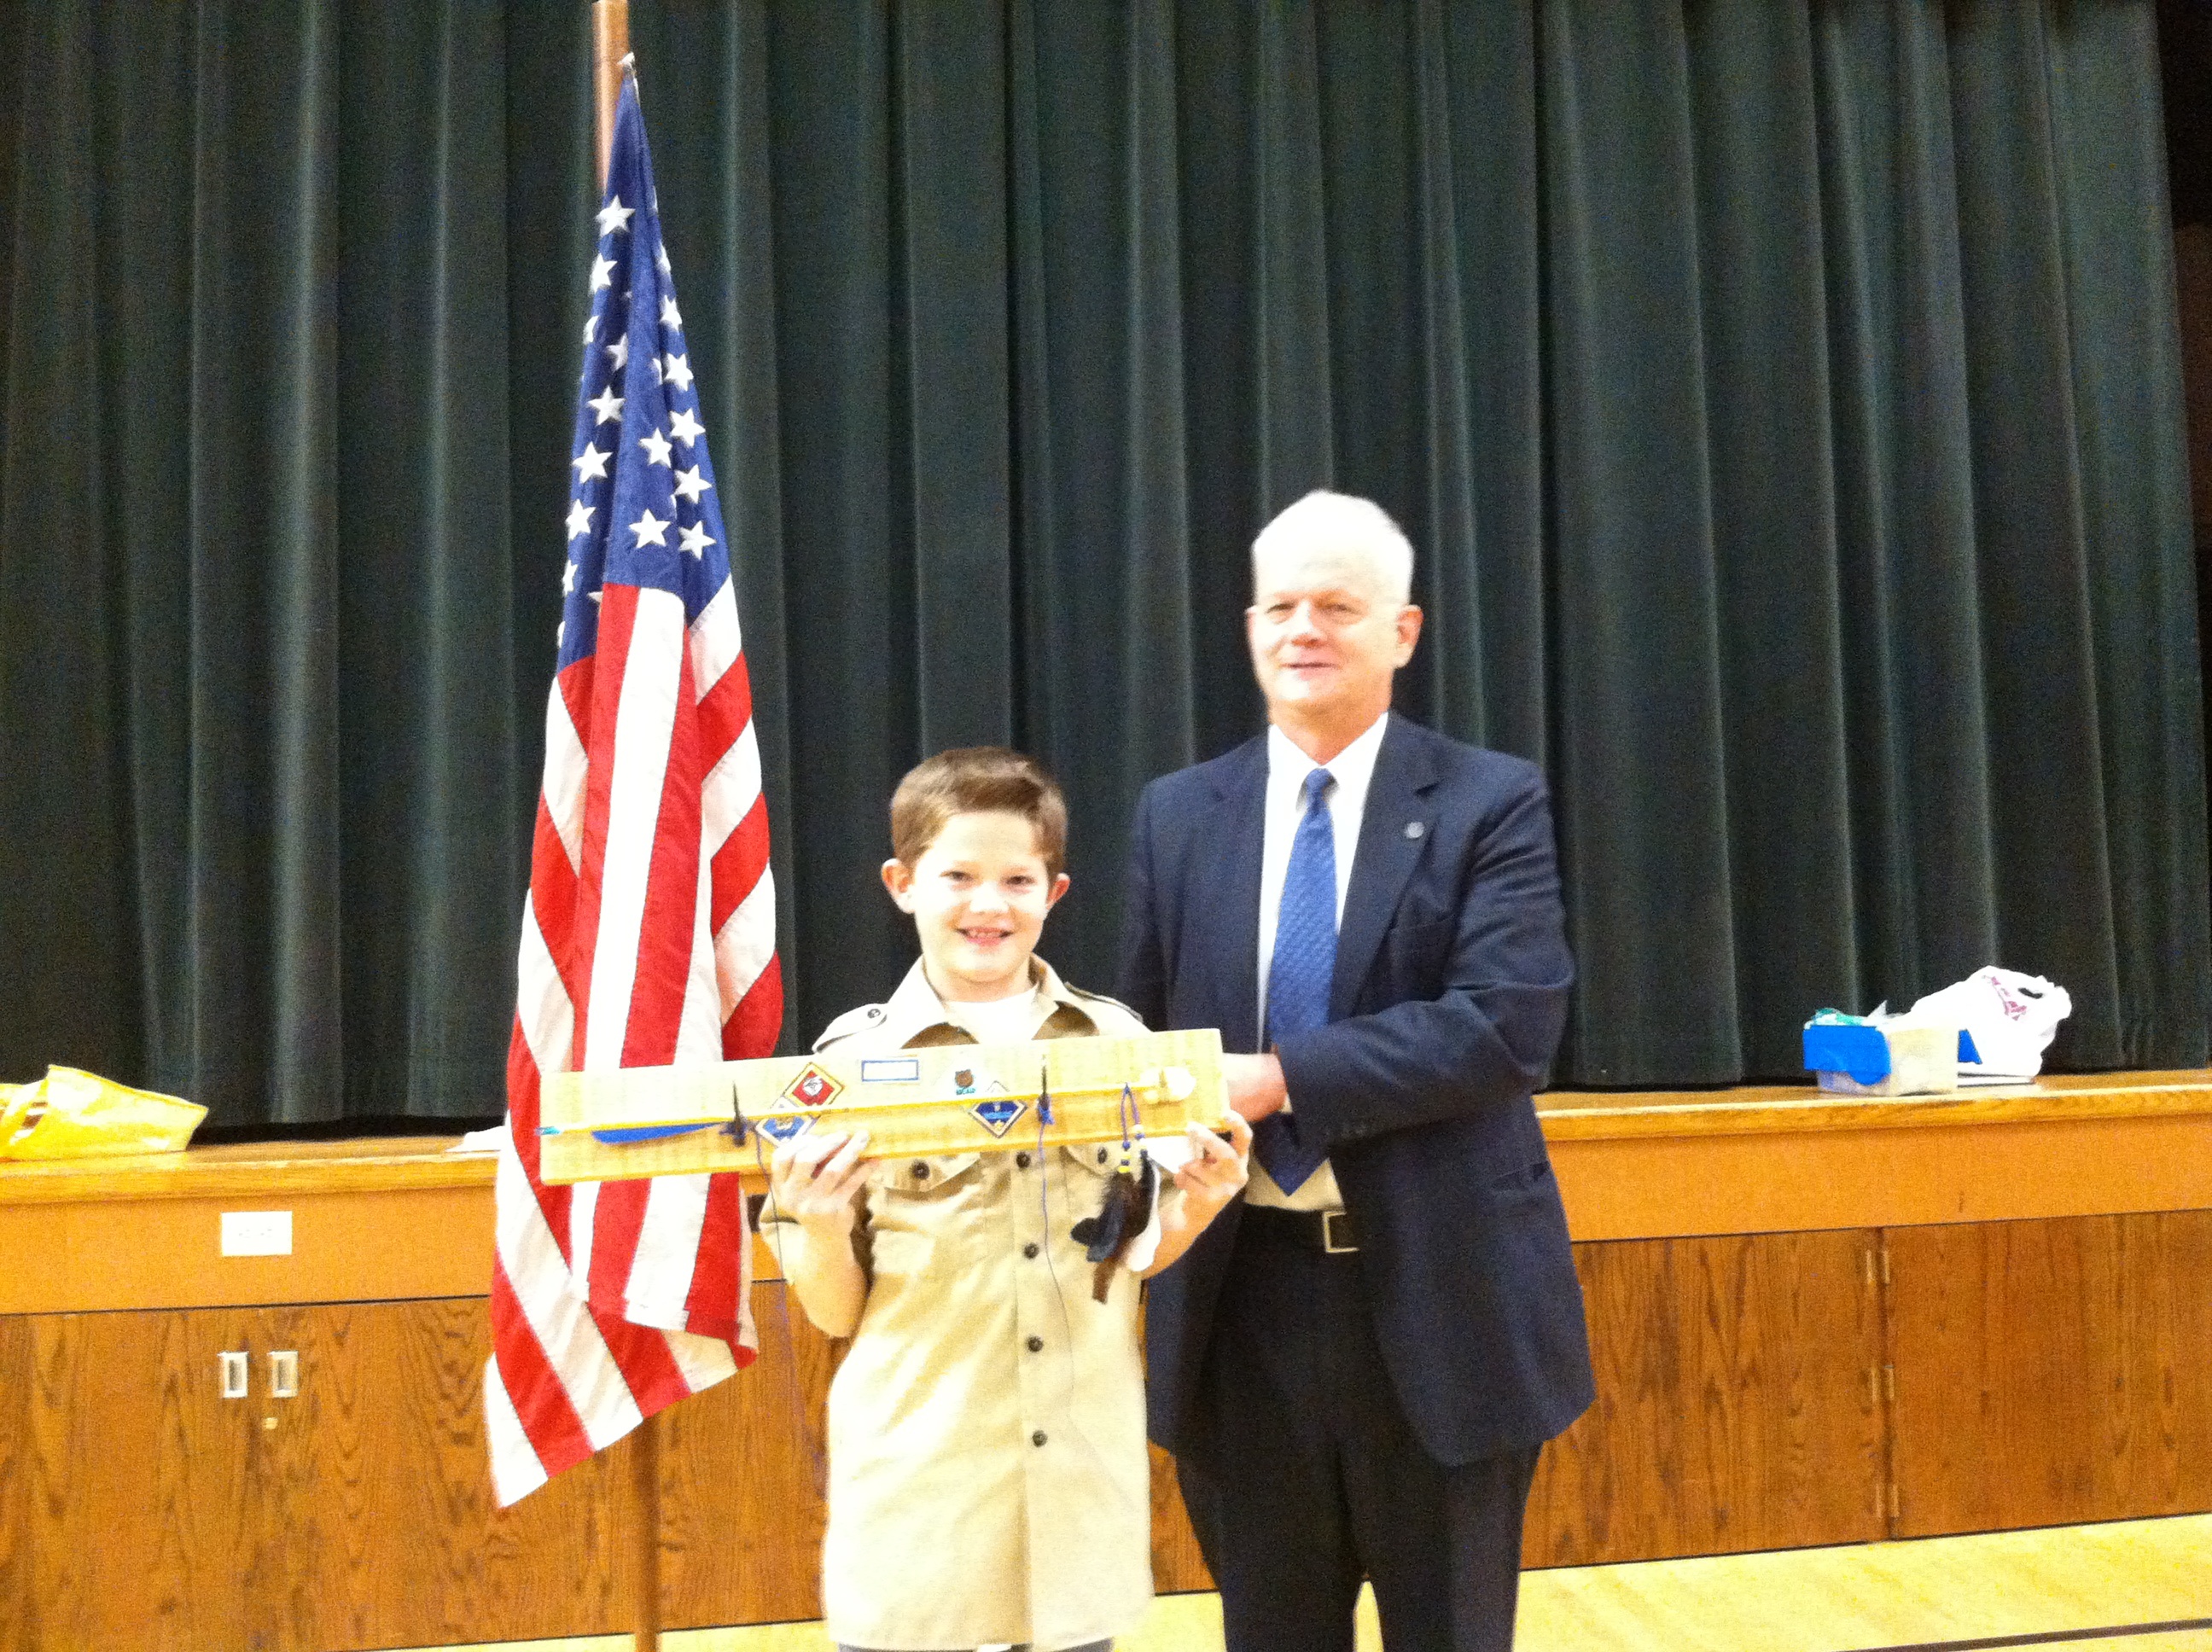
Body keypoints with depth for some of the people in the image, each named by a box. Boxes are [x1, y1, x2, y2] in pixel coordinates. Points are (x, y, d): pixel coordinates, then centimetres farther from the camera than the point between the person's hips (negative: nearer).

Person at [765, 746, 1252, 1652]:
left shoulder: (1115, 1043, 1)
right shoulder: (856, 1058, -5)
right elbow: (837, 1313, 1)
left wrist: (1189, 1212, -7)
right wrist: (819, 1228, -18)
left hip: (1081, 1468, 2)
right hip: (918, 1479, -2)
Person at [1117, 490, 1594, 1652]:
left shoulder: (1490, 804, -4)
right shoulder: (1176, 816, 7)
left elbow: (1507, 1025, -17)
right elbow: (1145, 1036, 10)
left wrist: (1283, 1077, -21)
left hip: (1439, 1294, -3)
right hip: (1243, 1296, 3)